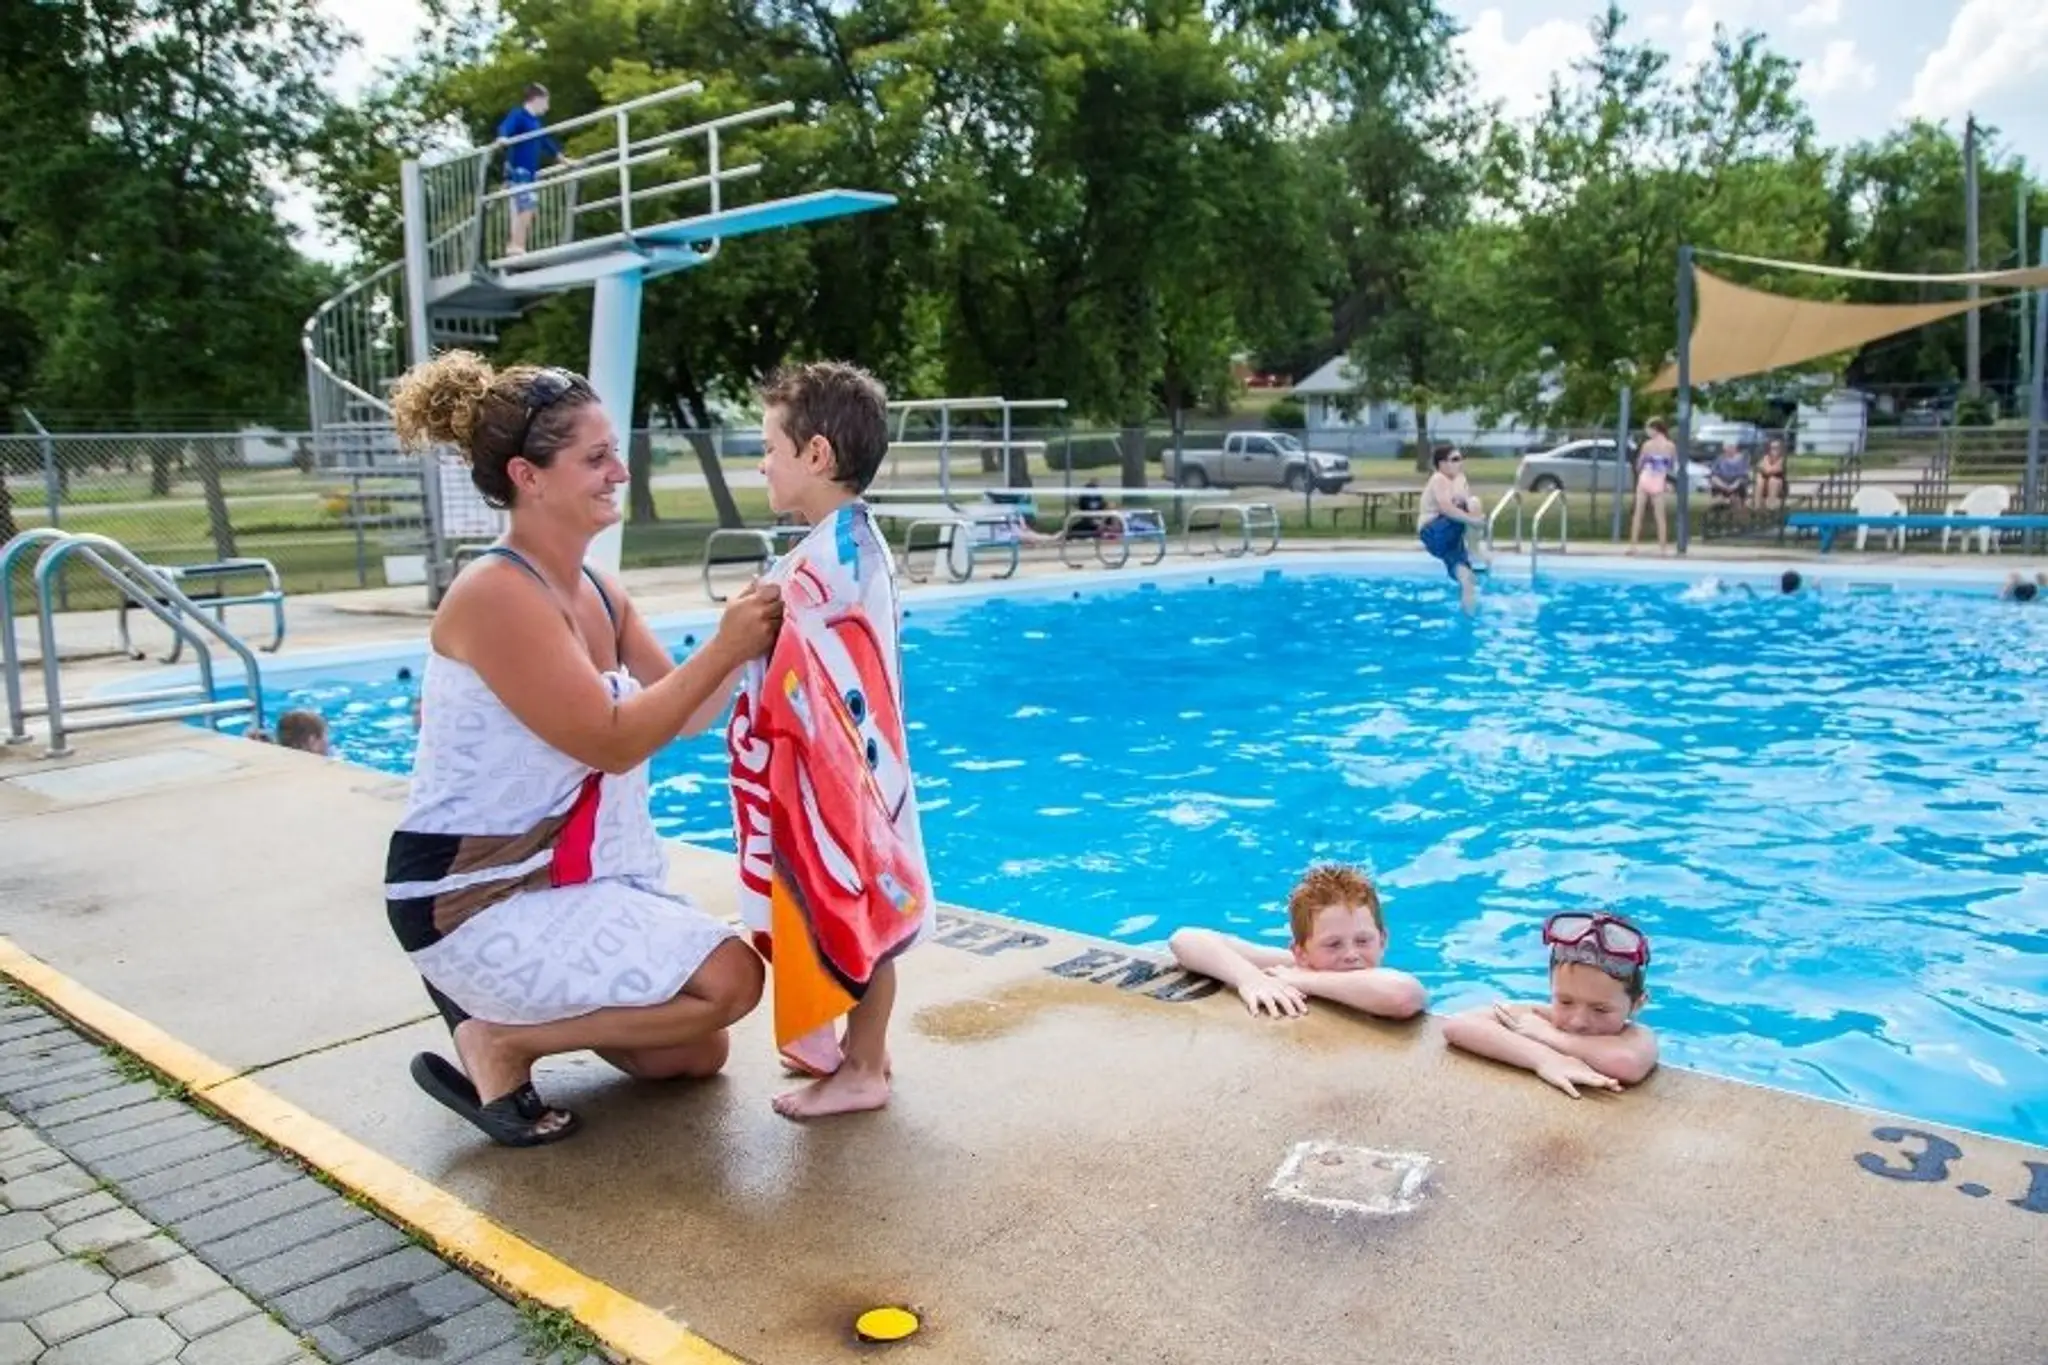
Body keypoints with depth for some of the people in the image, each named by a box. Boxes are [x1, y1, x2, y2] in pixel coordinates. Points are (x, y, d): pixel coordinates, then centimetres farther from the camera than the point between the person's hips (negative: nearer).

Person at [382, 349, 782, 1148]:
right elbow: (610, 742, -23)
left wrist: (743, 640, -11)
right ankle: (500, 1040, -4)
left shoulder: (601, 594, 6)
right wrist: (723, 649, -22)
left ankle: (493, 995, 23)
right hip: (477, 899, -9)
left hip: (569, 881, 9)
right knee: (729, 978, -18)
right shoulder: (496, 594, -21)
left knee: (694, 1057, 17)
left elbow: (685, 717, 4)